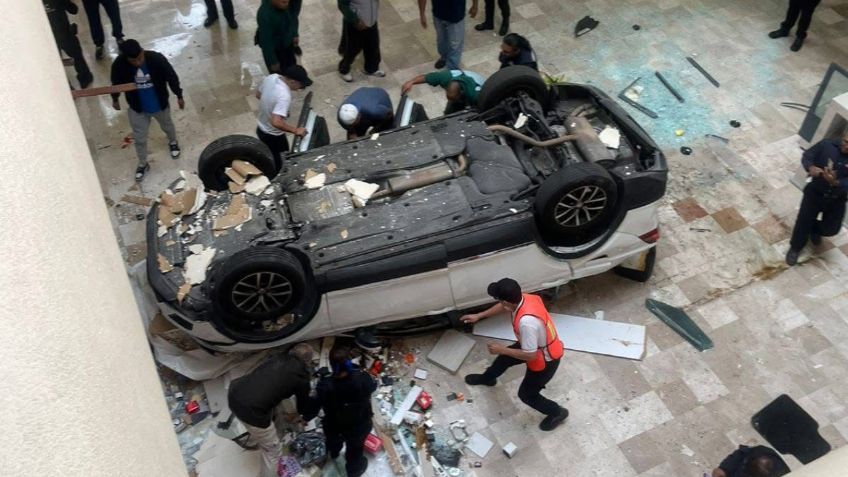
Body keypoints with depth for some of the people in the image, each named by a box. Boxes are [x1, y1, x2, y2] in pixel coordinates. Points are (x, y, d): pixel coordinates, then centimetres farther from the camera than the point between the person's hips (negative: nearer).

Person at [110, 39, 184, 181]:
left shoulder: (156, 59, -29)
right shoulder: (119, 64, -26)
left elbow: (171, 76, -13)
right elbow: (116, 82, -5)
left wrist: (179, 96, -3)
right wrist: (115, 99, 11)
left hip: (160, 104, 0)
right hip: (137, 108, 0)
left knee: (167, 126, 29)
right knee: (139, 138, 13)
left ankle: (173, 142, 62)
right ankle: (143, 164, 38)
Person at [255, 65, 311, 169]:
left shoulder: (271, 77, -11)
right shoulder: (284, 96, -37)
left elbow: (258, 95, 6)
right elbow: (276, 122, -44)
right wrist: (295, 130, -33)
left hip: (261, 128, 8)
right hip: (272, 135, -8)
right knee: (277, 164, 15)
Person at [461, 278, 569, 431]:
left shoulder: (526, 321, -43)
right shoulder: (524, 298, -16)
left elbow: (530, 355, -33)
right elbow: (502, 307, 7)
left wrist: (502, 349, -22)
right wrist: (479, 315, 13)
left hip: (544, 359, -9)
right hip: (537, 345, 9)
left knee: (526, 394, 12)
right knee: (504, 358, 28)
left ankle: (557, 412, 36)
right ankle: (487, 378, 59)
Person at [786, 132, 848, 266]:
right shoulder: (826, 145, -16)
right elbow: (807, 156, -9)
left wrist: (835, 182, -44)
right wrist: (810, 167, -31)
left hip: (836, 199, 1)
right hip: (815, 192, -1)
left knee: (831, 229, 5)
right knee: (803, 221, 2)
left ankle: (814, 230, 41)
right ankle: (795, 247, 27)